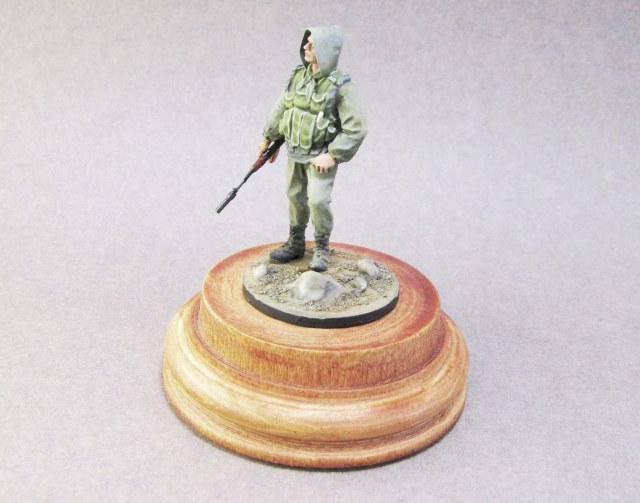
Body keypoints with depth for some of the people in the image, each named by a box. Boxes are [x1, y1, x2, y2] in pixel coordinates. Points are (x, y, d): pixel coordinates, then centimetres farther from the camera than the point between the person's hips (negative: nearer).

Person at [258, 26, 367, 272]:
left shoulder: (340, 85, -18)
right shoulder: (298, 75, -1)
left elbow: (356, 128, -19)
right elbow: (281, 107, 14)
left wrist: (333, 156, -20)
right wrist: (267, 138, 21)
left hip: (321, 156, -6)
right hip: (295, 152, 6)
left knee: (318, 200, -16)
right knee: (295, 197, 15)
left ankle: (321, 249, 6)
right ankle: (295, 244, 33)